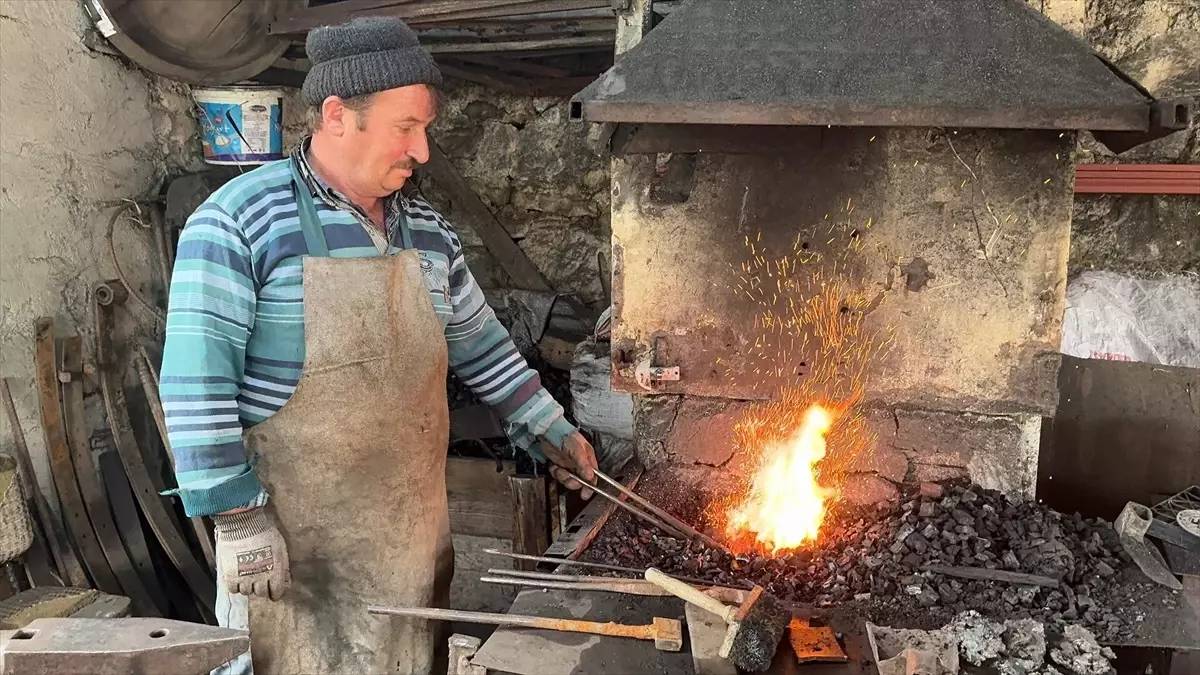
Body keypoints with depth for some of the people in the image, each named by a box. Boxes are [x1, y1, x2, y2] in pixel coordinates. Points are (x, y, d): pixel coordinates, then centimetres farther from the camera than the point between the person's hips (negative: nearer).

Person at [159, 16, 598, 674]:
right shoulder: (239, 221, -13)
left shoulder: (427, 230, 6)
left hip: (412, 530, 6)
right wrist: (237, 517, -17)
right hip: (292, 534, -5)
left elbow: (480, 343, 16)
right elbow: (197, 379, -16)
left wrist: (548, 430, 18)